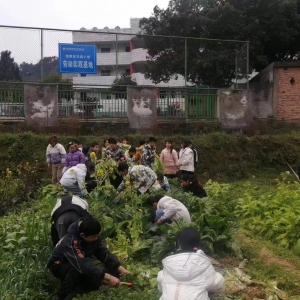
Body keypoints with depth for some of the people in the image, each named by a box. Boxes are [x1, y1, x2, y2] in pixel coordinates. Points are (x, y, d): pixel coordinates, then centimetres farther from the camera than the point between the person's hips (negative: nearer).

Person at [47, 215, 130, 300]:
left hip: (80, 265, 7)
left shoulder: (93, 237, -17)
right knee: (76, 270, -37)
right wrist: (108, 277, -51)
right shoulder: (70, 242, -39)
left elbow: (105, 254, -15)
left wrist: (120, 269, -29)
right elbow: (83, 264, -47)